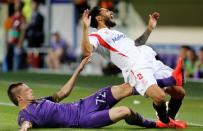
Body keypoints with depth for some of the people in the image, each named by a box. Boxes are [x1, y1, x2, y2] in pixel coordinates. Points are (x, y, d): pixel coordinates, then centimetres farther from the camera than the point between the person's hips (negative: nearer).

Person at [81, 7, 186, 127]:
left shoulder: (116, 33, 34)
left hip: (152, 62, 9)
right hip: (136, 69, -9)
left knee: (179, 92, 2)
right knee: (160, 97, -28)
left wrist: (150, 28, 39)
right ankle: (165, 121, 4)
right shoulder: (97, 36, 5)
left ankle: (170, 119, 30)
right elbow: (87, 51, -16)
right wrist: (86, 28, -22)